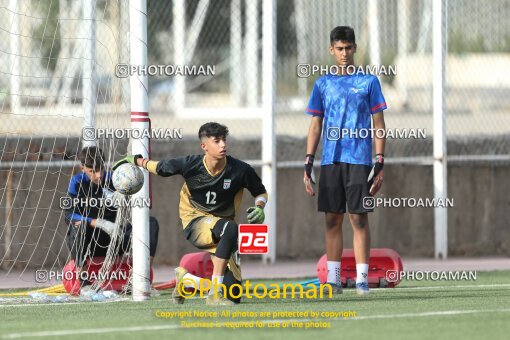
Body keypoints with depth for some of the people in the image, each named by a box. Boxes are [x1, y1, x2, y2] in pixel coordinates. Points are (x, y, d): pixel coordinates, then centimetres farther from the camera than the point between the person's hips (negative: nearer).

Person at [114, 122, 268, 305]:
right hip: (195, 223, -3)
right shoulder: (190, 164, -13)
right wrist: (134, 160, 12)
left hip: (221, 233, 3)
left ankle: (186, 278, 24)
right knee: (230, 228, -39)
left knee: (233, 296, -6)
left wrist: (259, 208, -16)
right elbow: (159, 167, 7)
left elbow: (261, 193, 4)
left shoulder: (240, 170, -11)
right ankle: (215, 293, -40)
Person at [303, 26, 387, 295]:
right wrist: (308, 164, 4)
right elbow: (315, 126, 12)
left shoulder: (369, 81, 3)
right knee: (332, 220, 3)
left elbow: (379, 126, 3)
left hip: (359, 161, -3)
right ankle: (333, 279, 6)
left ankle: (362, 279, -4)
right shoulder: (323, 84, 11)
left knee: (359, 219, -5)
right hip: (330, 162, 3)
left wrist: (380, 164, -5)